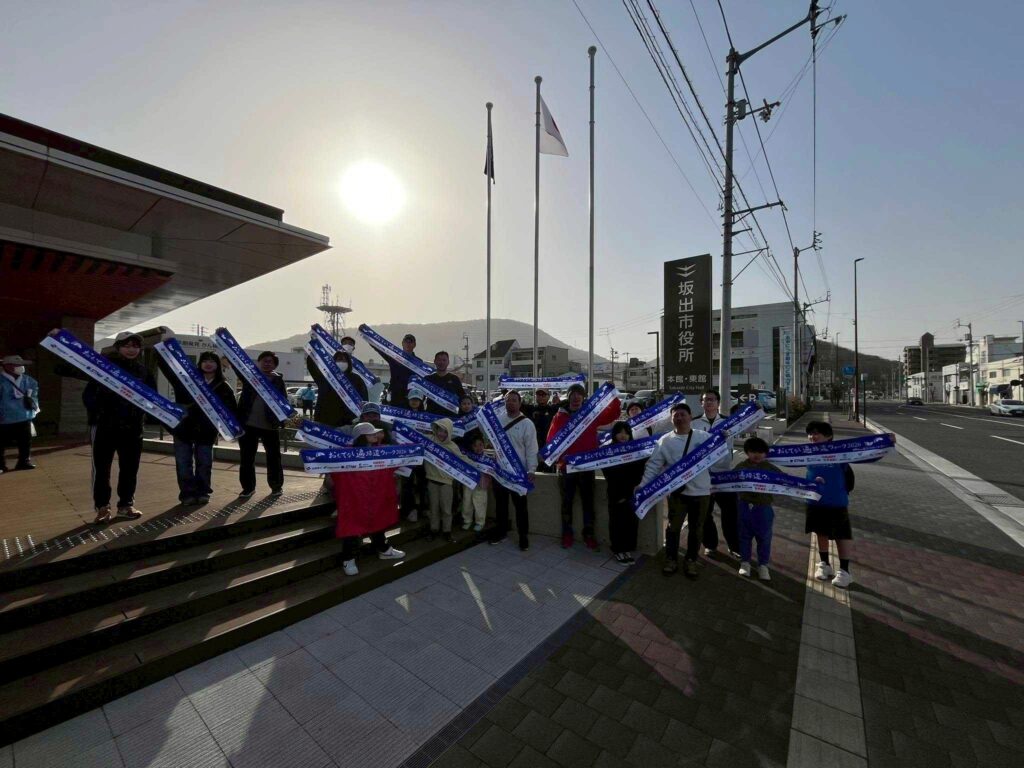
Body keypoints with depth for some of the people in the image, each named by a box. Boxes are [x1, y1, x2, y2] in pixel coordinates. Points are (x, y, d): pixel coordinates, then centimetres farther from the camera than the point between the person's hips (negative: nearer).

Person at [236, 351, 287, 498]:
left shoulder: (278, 380, 4)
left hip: (270, 425, -1)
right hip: (248, 424, 1)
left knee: (274, 457, 8)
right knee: (246, 457, 7)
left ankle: (276, 485, 21)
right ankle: (248, 487, 20)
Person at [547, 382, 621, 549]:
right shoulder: (560, 416, -2)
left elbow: (613, 413, 1)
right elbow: (551, 439, -6)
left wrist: (613, 395, -11)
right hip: (566, 466, -1)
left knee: (588, 501, 11)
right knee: (567, 501, 10)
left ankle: (589, 534, 25)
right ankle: (567, 534, 24)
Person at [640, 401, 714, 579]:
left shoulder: (704, 437, 0)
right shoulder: (665, 440, -1)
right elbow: (654, 464, -2)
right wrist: (643, 485, -9)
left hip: (700, 491, 1)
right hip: (677, 491, 0)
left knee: (696, 529, 13)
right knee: (673, 526, 9)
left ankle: (691, 561, 31)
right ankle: (671, 559, 27)